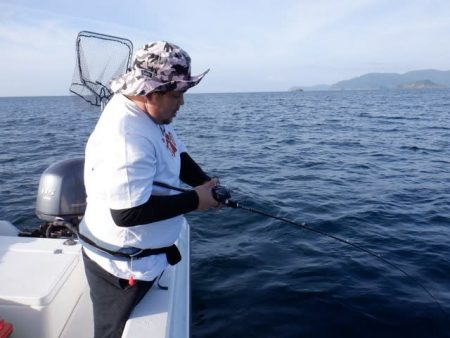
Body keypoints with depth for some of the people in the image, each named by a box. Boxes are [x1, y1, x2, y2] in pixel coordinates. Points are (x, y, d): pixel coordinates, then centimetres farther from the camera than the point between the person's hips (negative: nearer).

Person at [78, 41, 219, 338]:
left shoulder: (150, 114, -1)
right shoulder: (125, 135, -31)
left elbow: (179, 158, 11)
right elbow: (127, 213, -34)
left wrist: (207, 184, -8)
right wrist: (194, 200, -24)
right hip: (122, 267, -9)